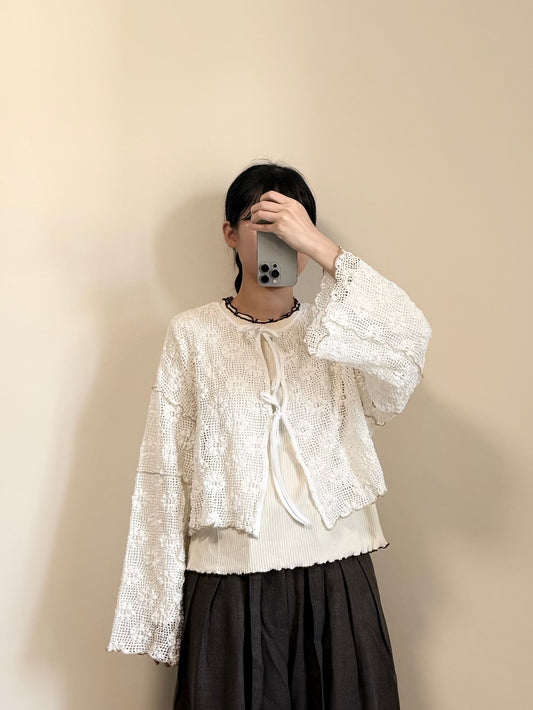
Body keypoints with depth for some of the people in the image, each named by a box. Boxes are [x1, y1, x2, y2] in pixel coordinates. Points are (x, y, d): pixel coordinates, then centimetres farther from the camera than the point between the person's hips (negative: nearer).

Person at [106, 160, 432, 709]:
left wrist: (321, 247, -21)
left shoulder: (340, 331, 7)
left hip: (336, 581, 1)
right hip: (228, 586, 0)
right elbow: (165, 473, 3)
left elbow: (408, 344, -17)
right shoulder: (192, 334, 5)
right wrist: (160, 612, 0)